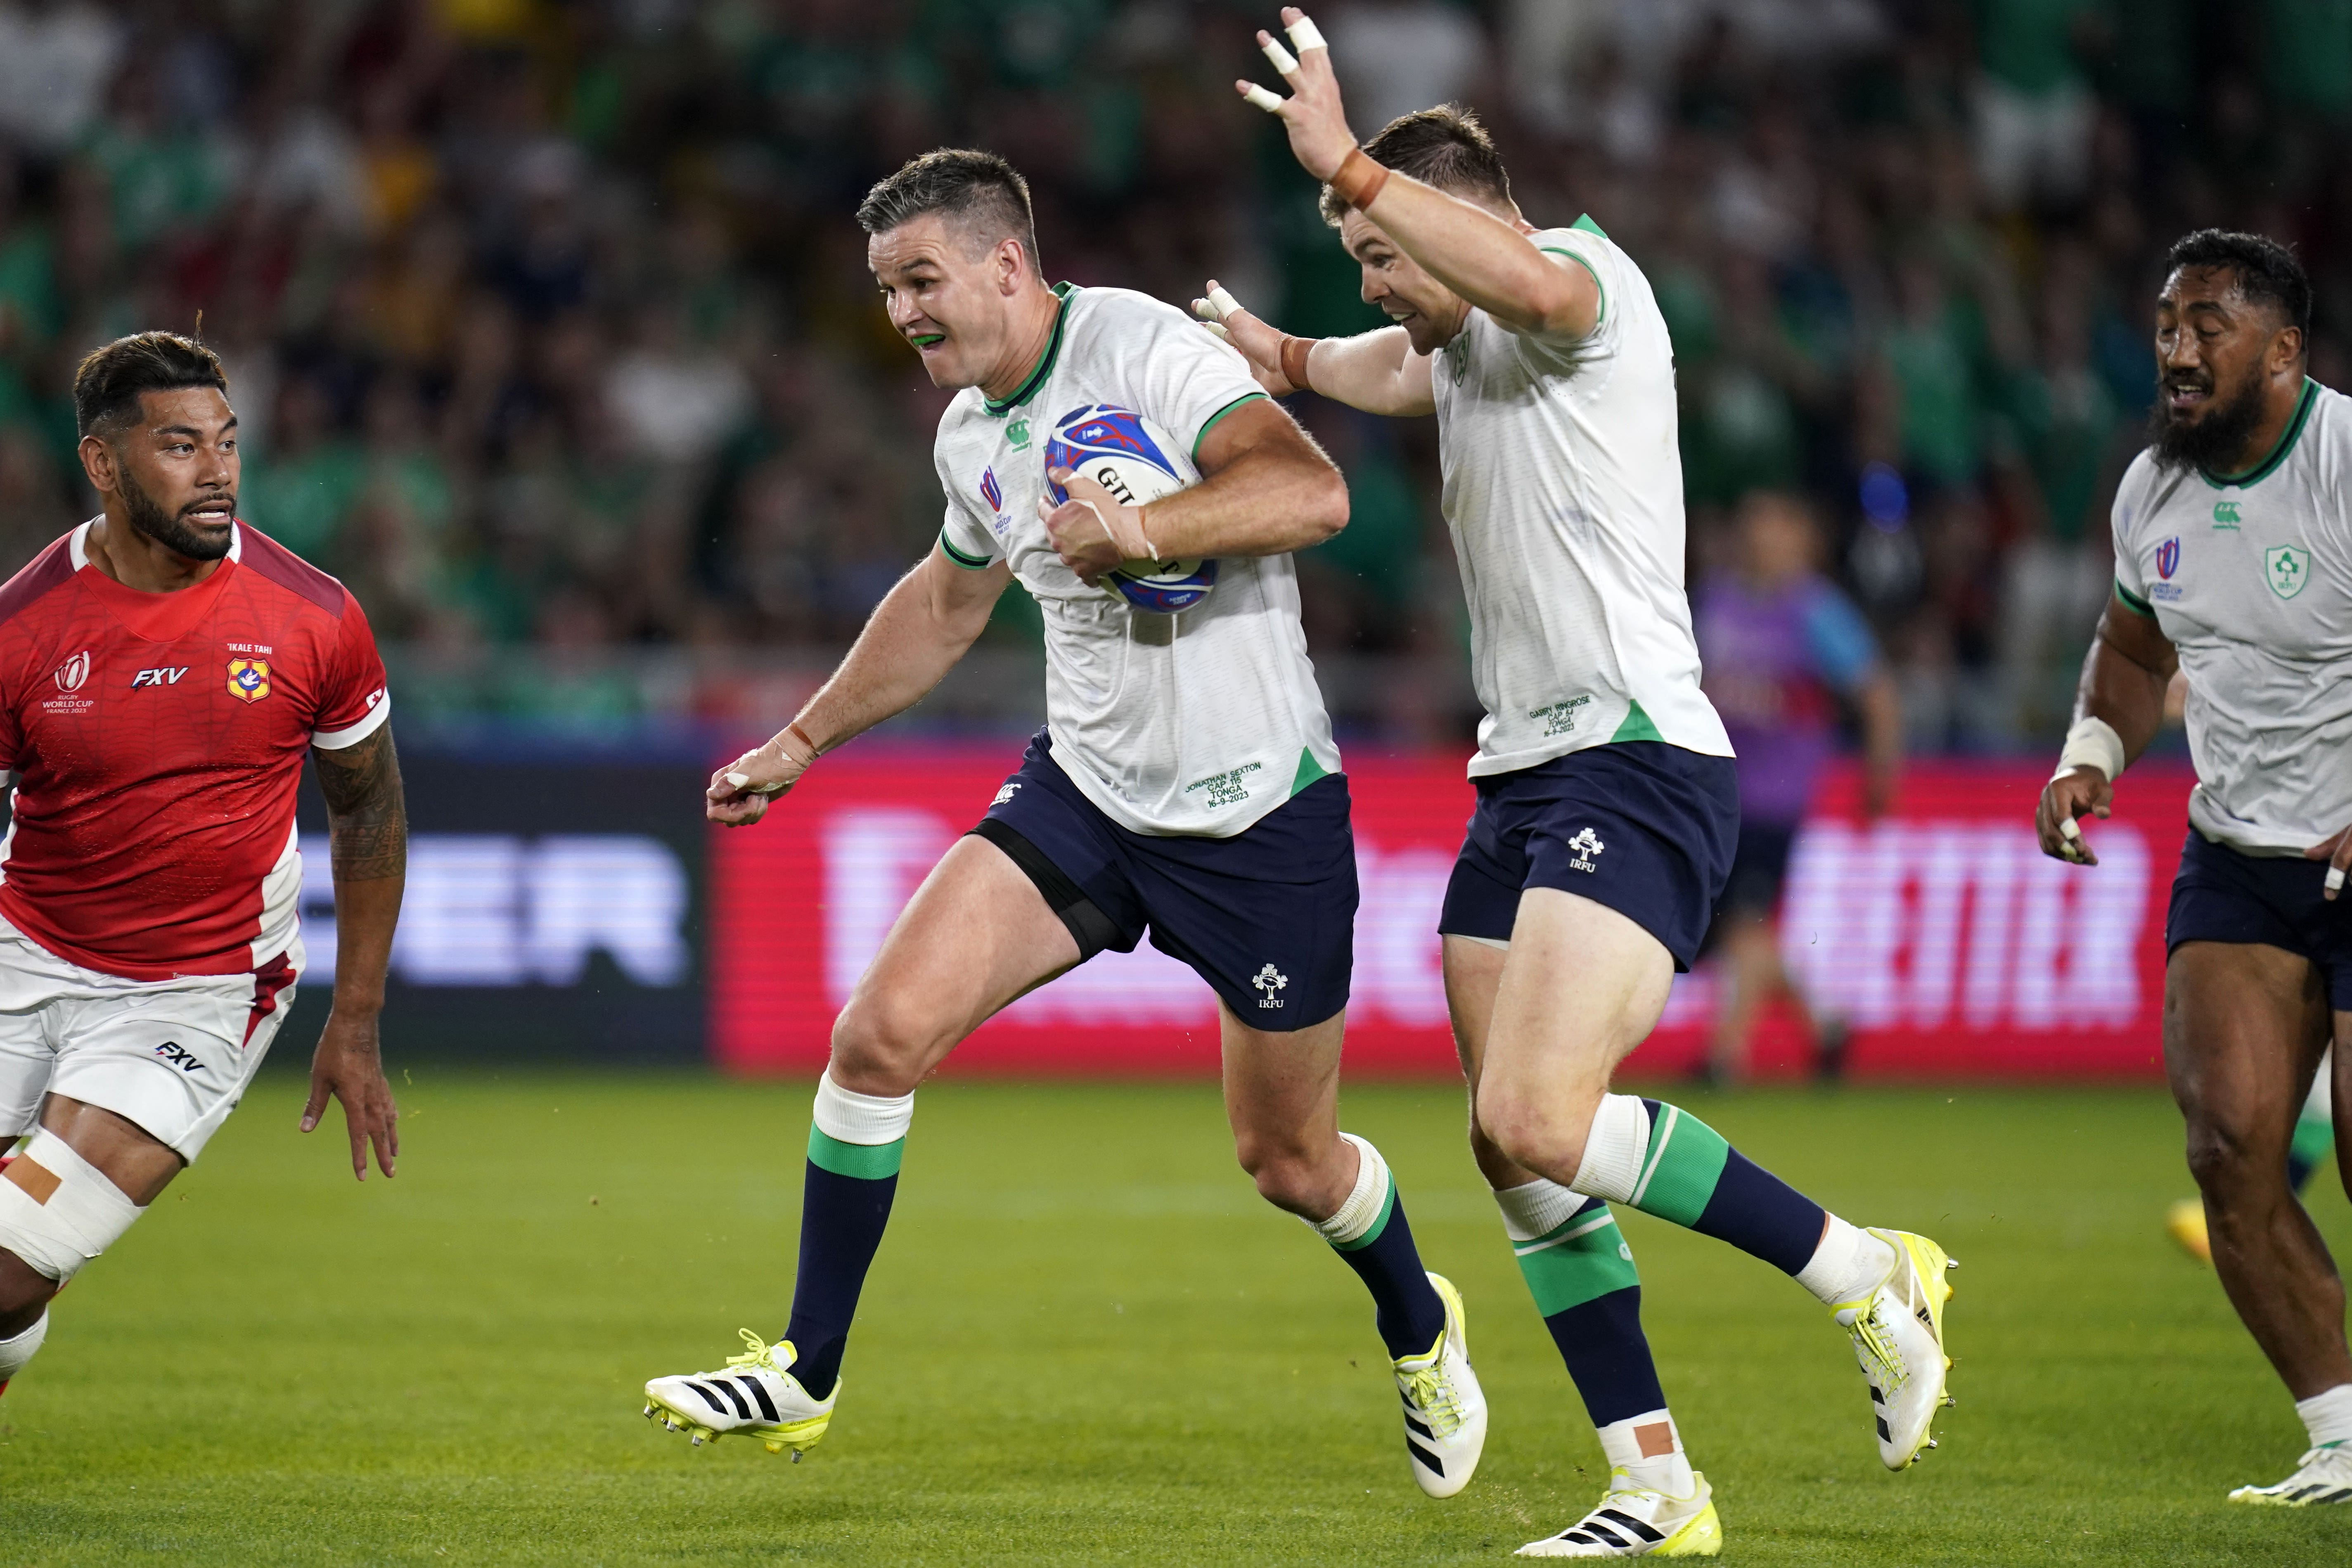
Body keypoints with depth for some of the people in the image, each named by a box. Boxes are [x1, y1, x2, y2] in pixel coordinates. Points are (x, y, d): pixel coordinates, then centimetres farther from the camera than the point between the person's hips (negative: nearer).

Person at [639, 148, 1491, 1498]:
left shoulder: (1146, 350, -18)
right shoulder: (971, 437, 6)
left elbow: (1311, 492, -32)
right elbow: (947, 603, 26)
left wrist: (1143, 531, -43)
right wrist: (800, 745, 29)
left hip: (1258, 812, -6)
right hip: (1084, 791, 6)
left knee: (1289, 1160, 7)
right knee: (883, 1032, -13)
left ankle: (1421, 1332, 40)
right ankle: (807, 1374, -1)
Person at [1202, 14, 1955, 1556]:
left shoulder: (1591, 276, -8)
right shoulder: (1468, 348, 21)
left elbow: (1532, 283, -34)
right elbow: (1397, 366, 47)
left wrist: (1348, 165, -34)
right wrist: (1285, 356, 53)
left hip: (1636, 765, -10)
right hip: (1522, 783, 10)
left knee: (1542, 1124, -24)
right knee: (1517, 1155, 2)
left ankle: (1870, 1273, -9)